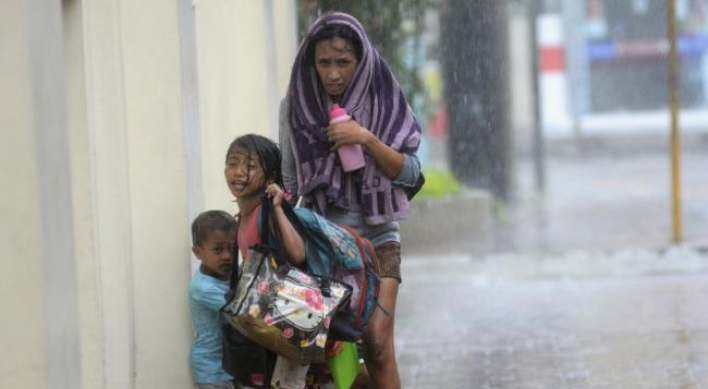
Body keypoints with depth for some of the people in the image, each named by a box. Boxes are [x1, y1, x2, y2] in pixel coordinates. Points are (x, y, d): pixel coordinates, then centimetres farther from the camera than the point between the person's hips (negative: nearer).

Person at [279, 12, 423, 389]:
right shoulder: (296, 105, 0)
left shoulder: (382, 102, -3)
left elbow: (410, 173, -5)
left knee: (377, 342, -15)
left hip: (377, 236, -1)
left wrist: (367, 139, -18)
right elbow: (289, 179, 8)